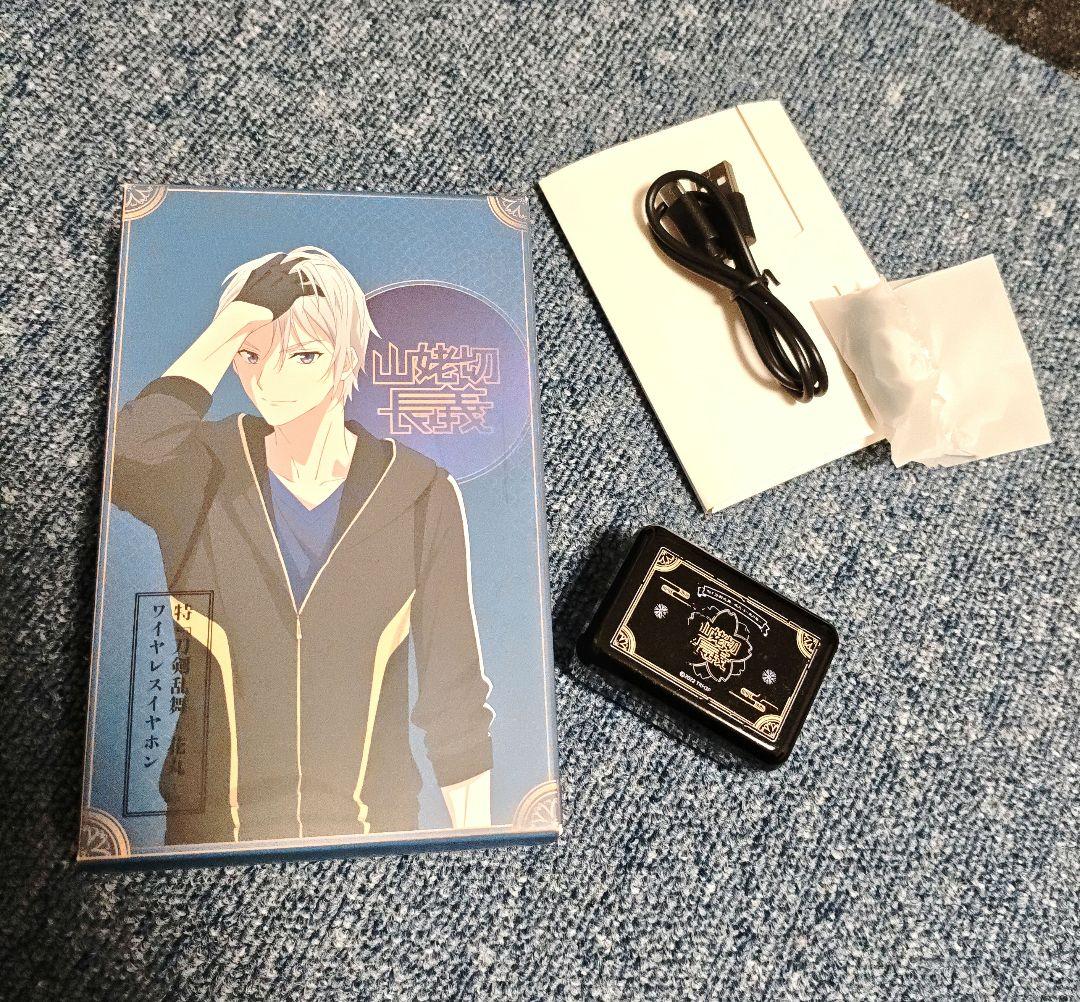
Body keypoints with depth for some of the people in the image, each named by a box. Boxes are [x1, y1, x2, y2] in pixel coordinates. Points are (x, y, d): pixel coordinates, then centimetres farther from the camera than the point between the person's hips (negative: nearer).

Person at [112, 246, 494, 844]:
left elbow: (453, 690, -6)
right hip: (213, 824, 1)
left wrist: (477, 846, -5)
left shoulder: (422, 497, -10)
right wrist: (239, 319, -25)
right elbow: (124, 458, -34)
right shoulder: (200, 475, -9)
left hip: (373, 821, 0)